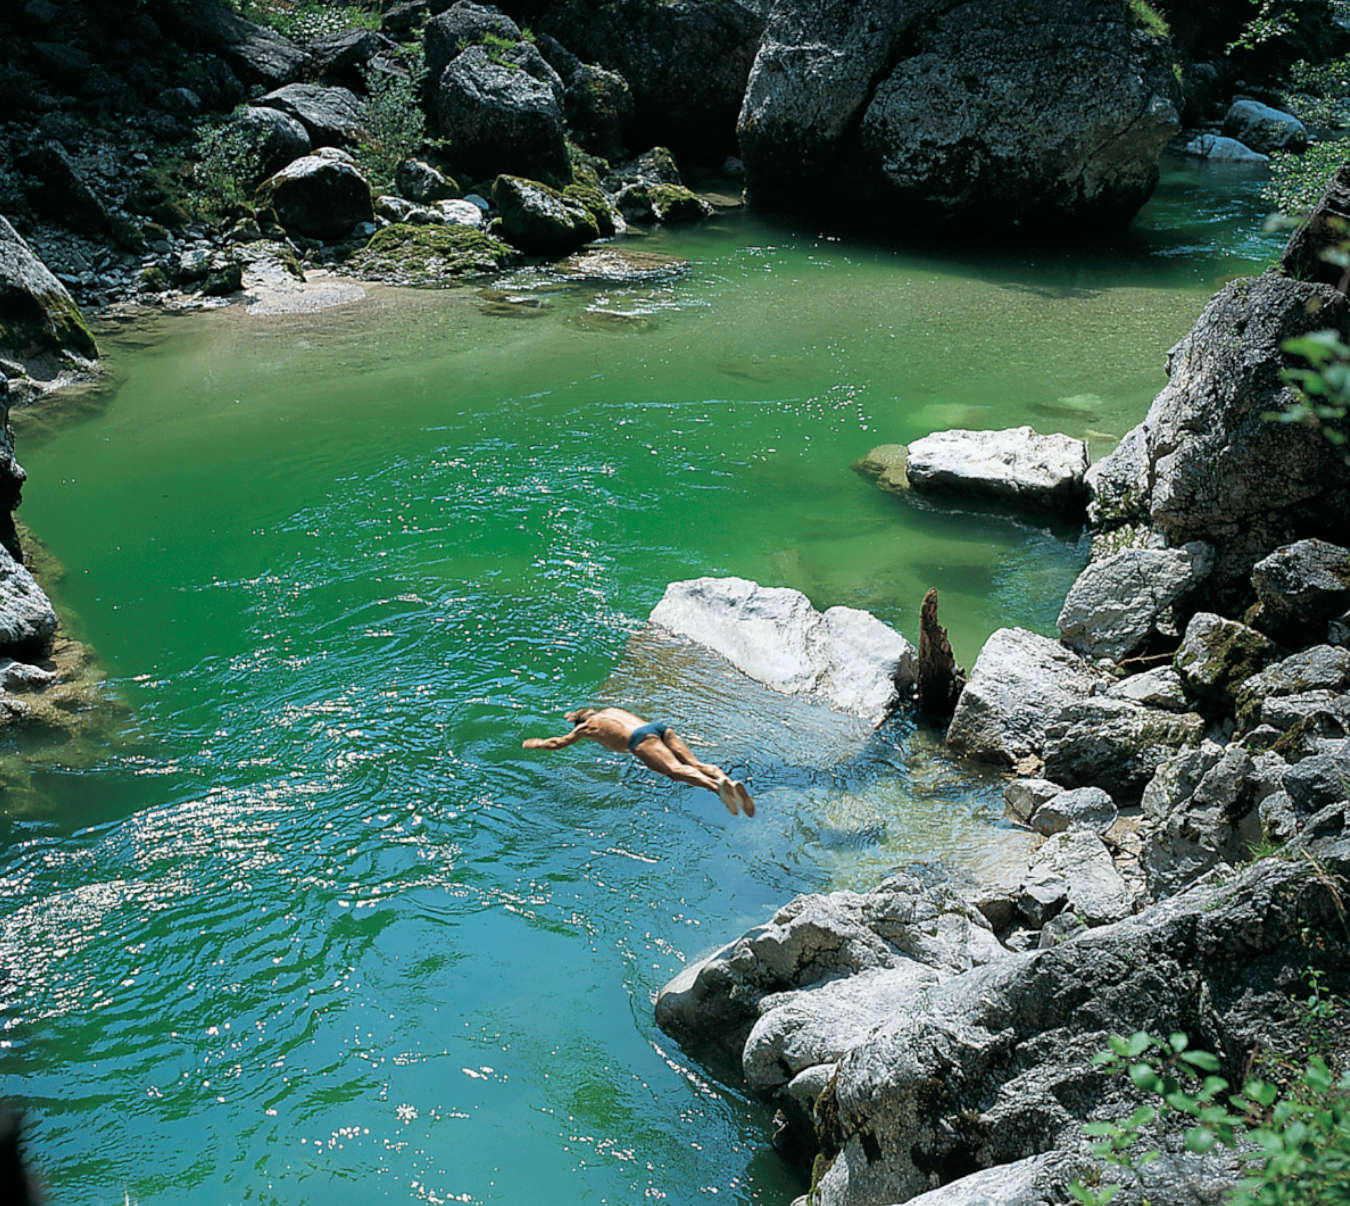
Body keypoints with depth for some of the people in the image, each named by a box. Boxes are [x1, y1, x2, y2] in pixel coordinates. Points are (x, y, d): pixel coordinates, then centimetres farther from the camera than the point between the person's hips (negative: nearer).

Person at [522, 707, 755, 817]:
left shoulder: (587, 727, 24)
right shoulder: (611, 711, 43)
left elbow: (558, 743, 33)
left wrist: (535, 743, 52)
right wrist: (577, 713, 86)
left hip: (641, 738, -7)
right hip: (660, 727, 7)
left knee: (676, 769, -28)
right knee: (694, 763, -10)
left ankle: (716, 786, -55)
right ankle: (726, 779, -40)